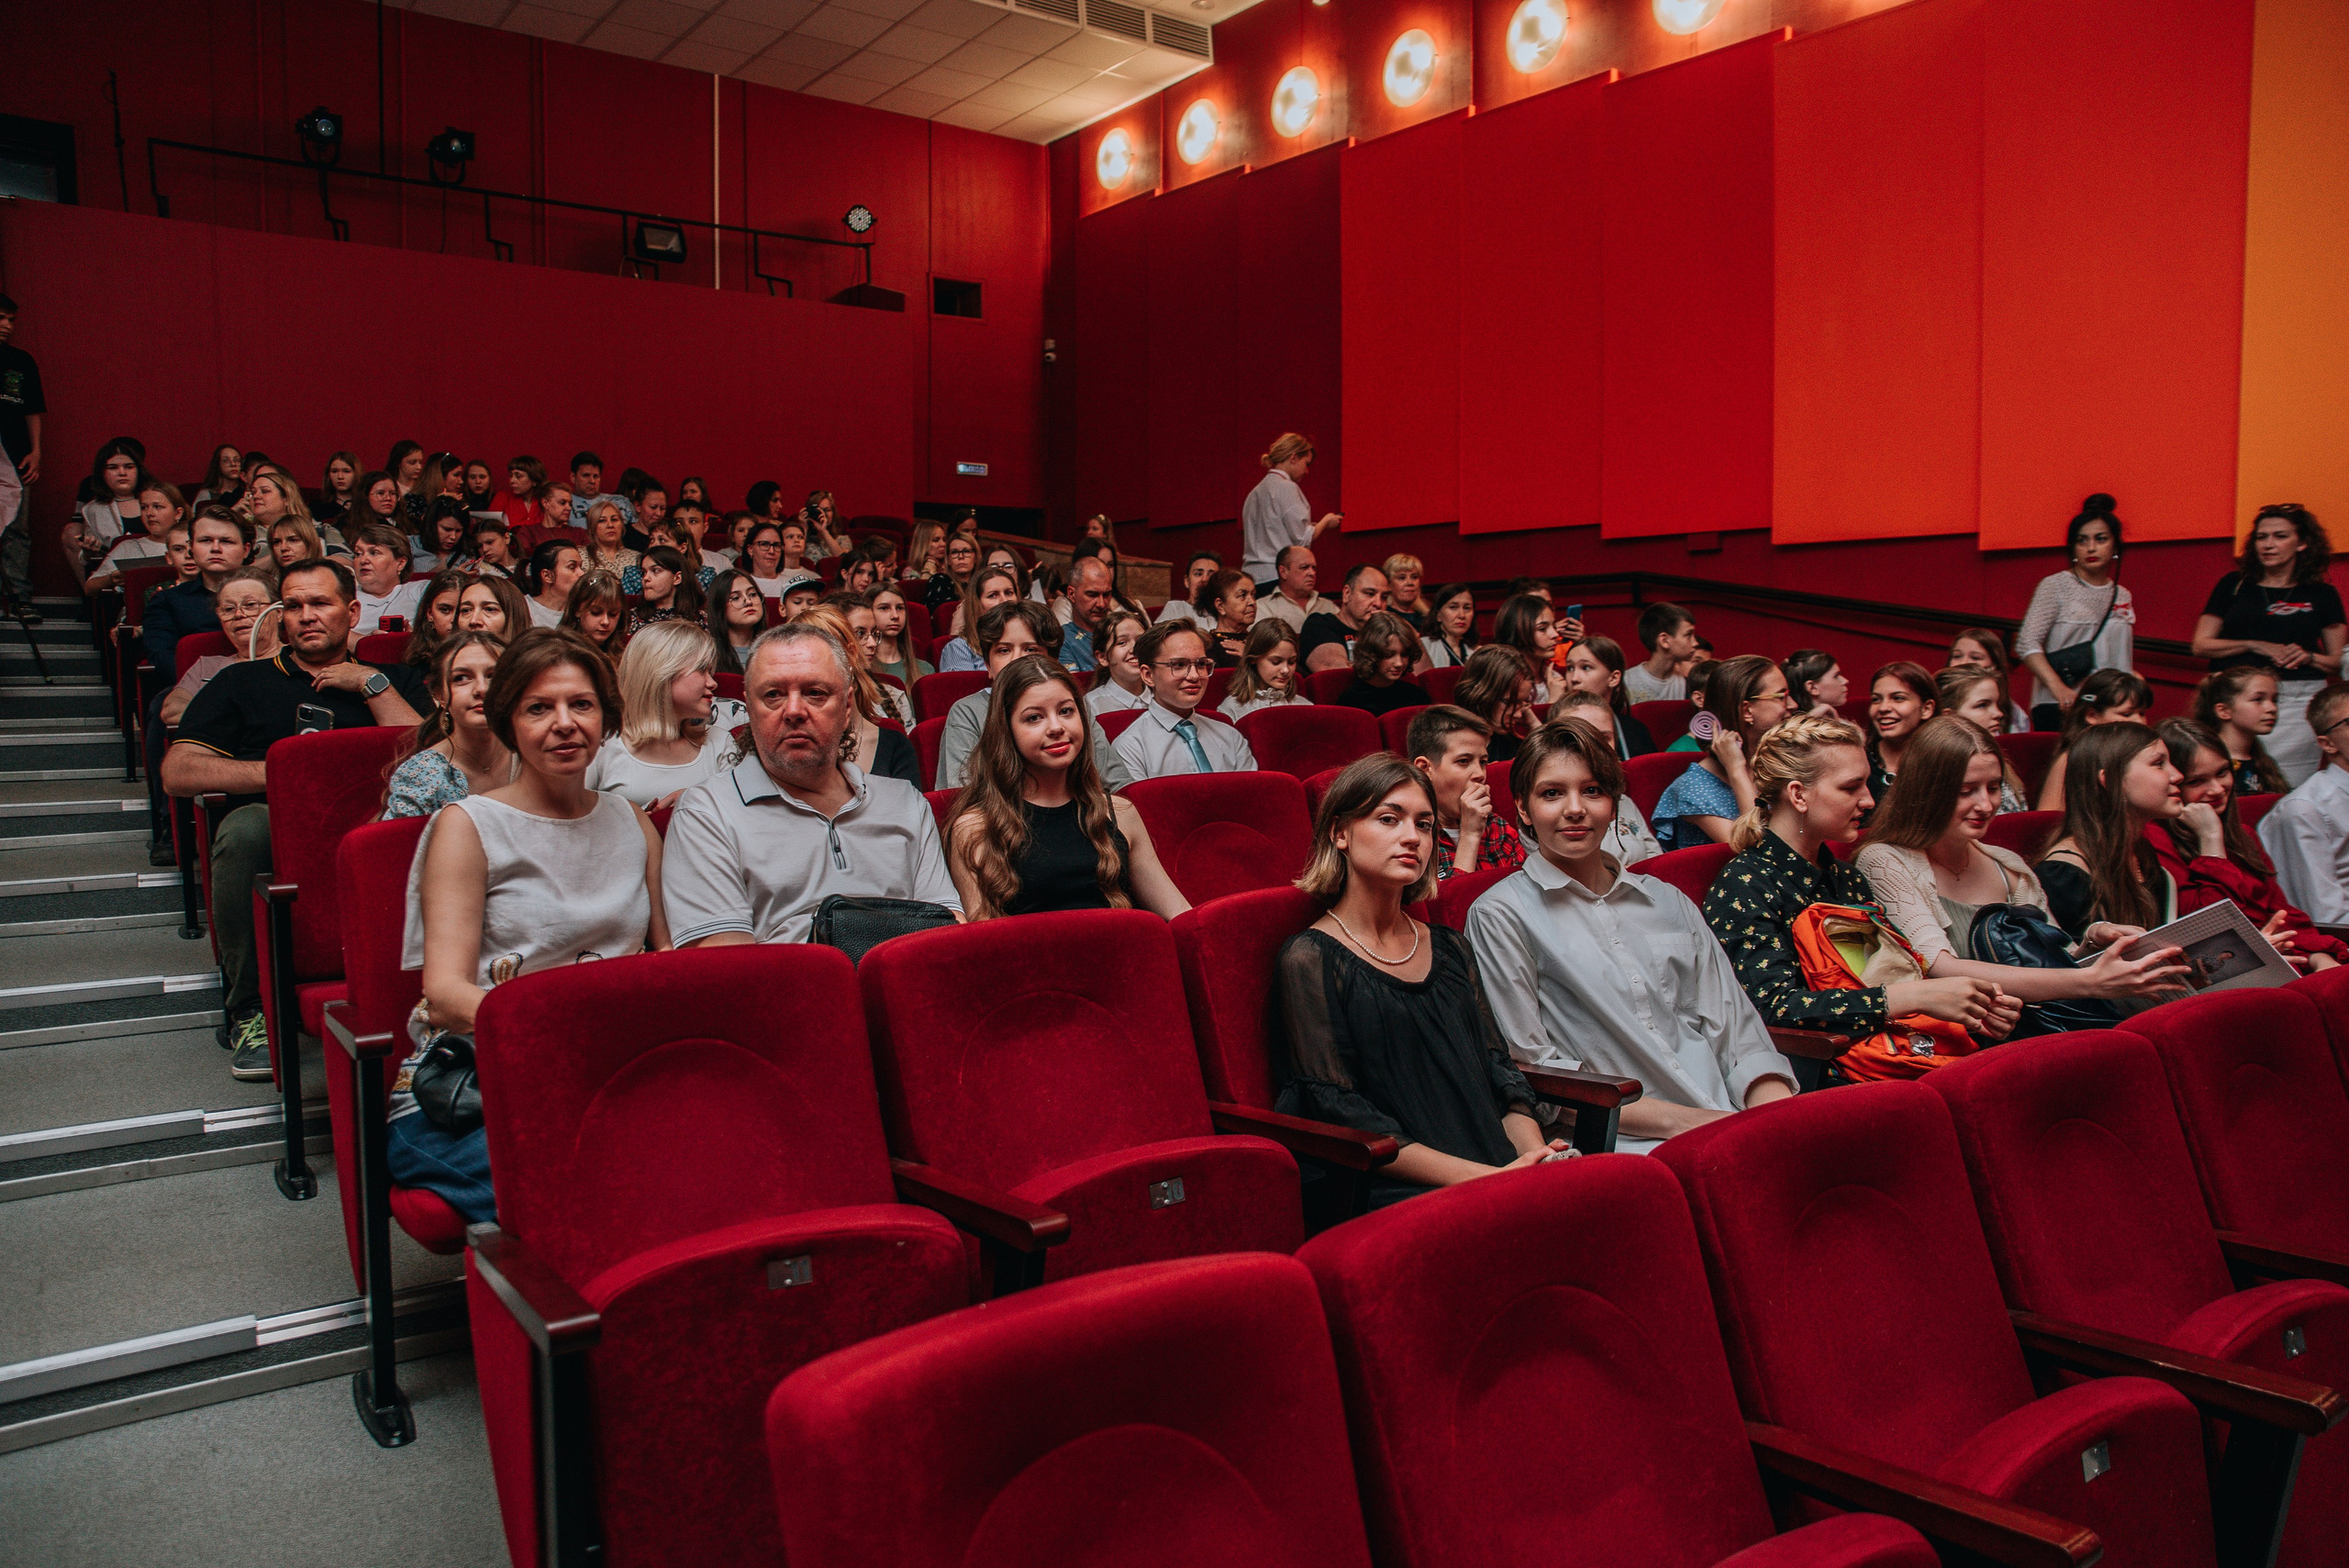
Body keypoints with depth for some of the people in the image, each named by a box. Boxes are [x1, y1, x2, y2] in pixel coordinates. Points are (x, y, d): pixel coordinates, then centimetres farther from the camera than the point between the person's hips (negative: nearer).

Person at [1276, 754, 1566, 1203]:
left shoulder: (1450, 949, 19)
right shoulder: (1310, 958, -1)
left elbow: (1500, 1073, 17)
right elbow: (1338, 1115, -8)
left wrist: (1535, 1157, -5)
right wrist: (1480, 1177, -16)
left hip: (1500, 1172, 6)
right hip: (1395, 1195, -6)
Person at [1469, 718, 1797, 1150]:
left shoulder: (1670, 903, 20)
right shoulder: (1501, 915, 2)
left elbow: (1736, 1030, 13)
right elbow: (1531, 1072, -3)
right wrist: (1675, 1119, -11)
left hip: (1735, 1129, 6)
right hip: (1618, 1146, -5)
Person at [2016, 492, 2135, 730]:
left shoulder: (2123, 598, 16)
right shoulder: (2055, 586, 1)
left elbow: (2123, 663, 21)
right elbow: (2027, 643, -11)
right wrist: (2059, 688, -24)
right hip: (2058, 709, -4)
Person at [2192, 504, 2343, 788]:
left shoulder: (2322, 594, 10)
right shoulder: (2234, 585, 10)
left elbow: (2339, 662, 10)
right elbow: (2200, 645, 6)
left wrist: (2308, 657, -9)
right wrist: (2255, 645, -5)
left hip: (2298, 701, 0)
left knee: (2288, 793, -9)